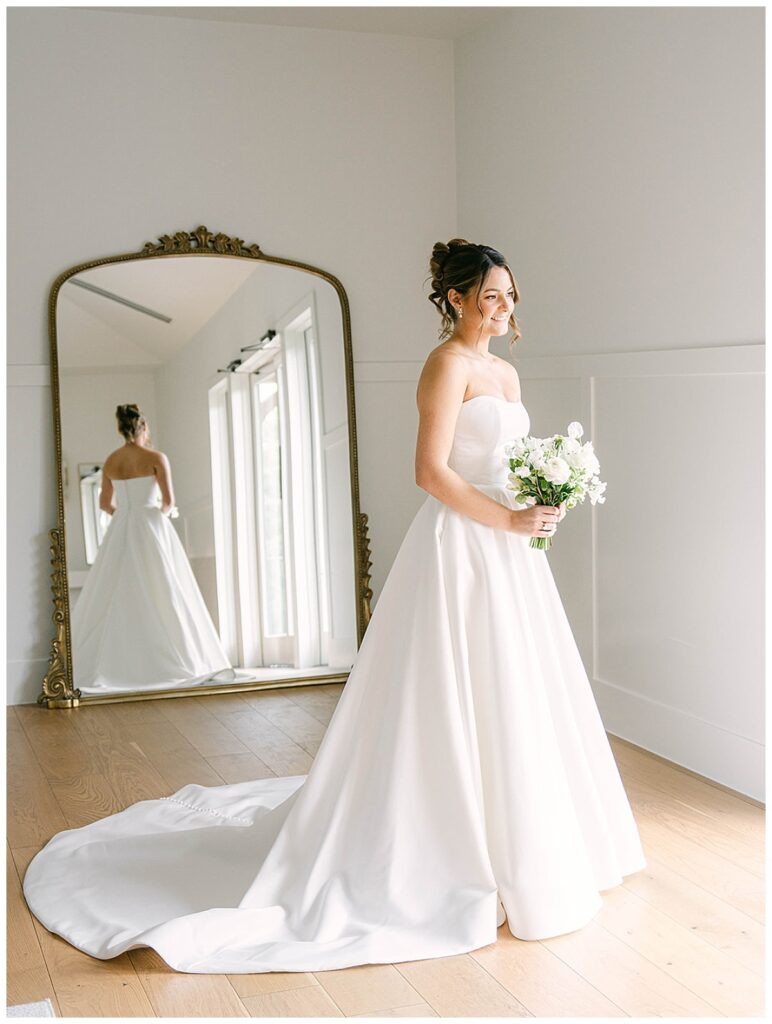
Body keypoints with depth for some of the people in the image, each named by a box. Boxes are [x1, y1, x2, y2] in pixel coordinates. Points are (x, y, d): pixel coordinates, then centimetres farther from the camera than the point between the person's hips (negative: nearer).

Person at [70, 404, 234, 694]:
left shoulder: (110, 461, 7)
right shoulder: (156, 458, -5)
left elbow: (105, 503, 13)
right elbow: (169, 501, -6)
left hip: (120, 530, 4)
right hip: (151, 529, -3)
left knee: (115, 598, 5)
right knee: (161, 596, -1)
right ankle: (180, 660, 0)